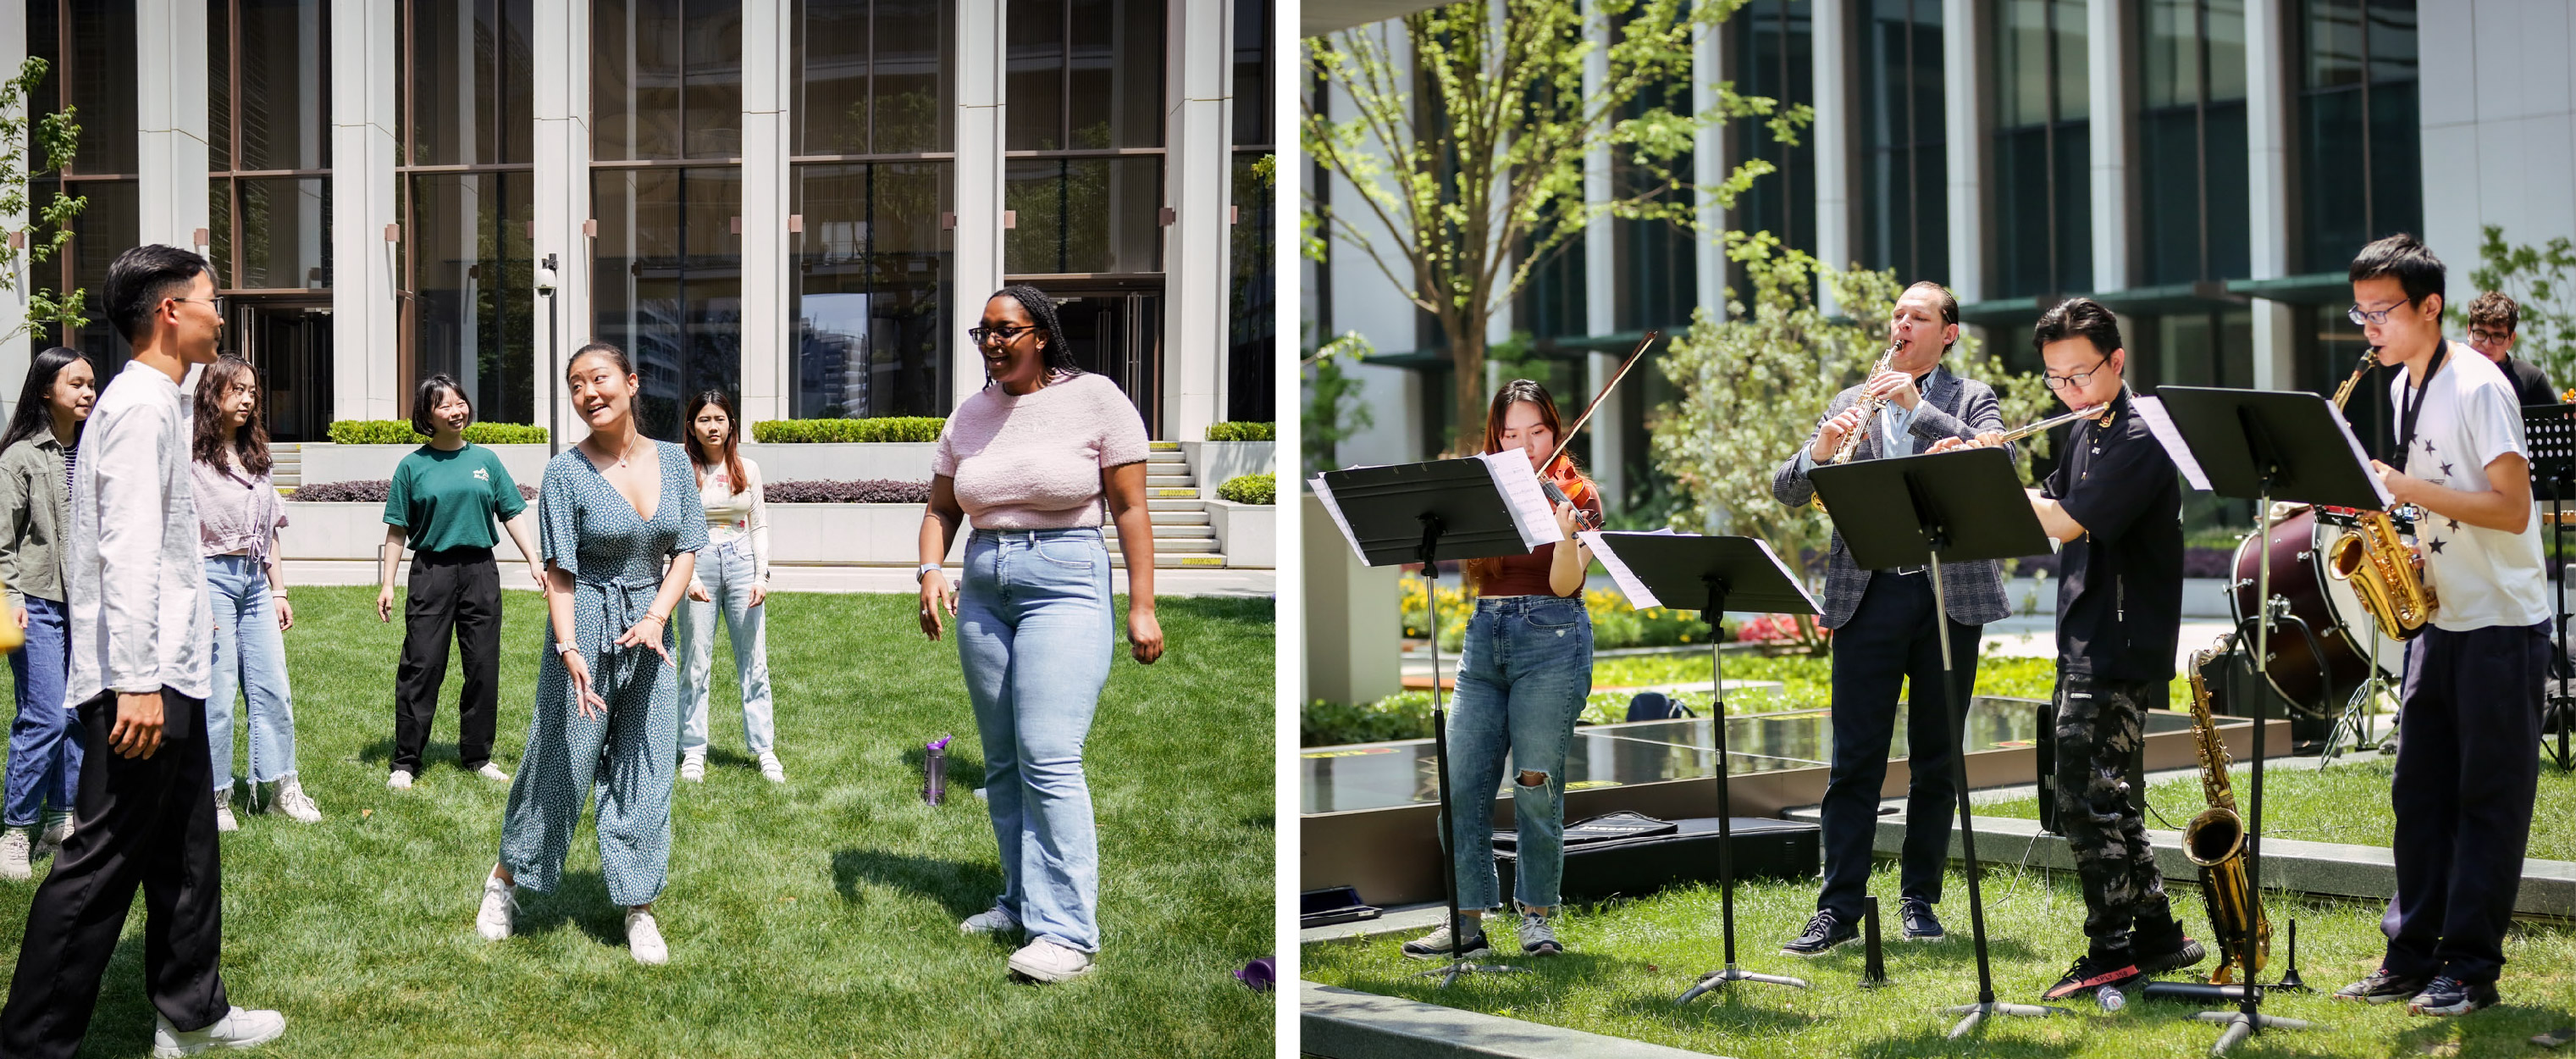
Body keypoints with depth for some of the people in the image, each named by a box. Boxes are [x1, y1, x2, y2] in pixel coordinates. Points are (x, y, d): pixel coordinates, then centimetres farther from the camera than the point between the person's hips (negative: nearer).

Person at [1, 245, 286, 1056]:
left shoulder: (154, 402, 16)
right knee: (102, 860, -6)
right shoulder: (141, 406, -14)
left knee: (185, 847, 17)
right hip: (144, 681, -11)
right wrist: (138, 681, -25)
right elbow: (127, 551, -22)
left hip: (168, 676, 11)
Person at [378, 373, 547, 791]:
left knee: (483, 666, 5)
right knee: (421, 666, -4)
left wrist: (534, 561, 2)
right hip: (431, 572, -2)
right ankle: (405, 762, 3)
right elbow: (398, 530, 3)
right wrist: (386, 584, -1)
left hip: (480, 572, 2)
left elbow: (512, 514, 10)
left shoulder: (485, 459, 8)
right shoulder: (413, 466, 2)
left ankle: (477, 756, 17)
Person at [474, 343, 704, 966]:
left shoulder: (673, 462, 4)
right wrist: (569, 649, -23)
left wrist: (657, 617, -10)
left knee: (646, 772, 5)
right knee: (560, 761, 4)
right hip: (586, 633, -3)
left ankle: (639, 909, 14)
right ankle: (506, 879, 26)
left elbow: (686, 550, 5)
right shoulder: (567, 474, -8)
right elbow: (560, 573, -11)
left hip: (650, 633, 4)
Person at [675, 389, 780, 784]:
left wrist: (762, 575, 0)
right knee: (695, 663, 1)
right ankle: (693, 752, 9)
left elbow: (759, 526, 10)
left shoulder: (747, 469, 7)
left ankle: (766, 751, 7)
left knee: (754, 662, 2)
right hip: (699, 563, -2)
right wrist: (688, 578, -13)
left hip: (741, 561, 2)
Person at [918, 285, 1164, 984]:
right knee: (1003, 761, 10)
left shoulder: (1095, 399, -5)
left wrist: (1143, 606, -9)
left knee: (1048, 757, -16)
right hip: (982, 586, 6)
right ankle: (1023, 902, 21)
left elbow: (1130, 508, -5)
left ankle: (1068, 932, -15)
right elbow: (941, 509, 14)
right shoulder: (970, 416, 10)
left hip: (1065, 583, -6)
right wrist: (931, 570, -6)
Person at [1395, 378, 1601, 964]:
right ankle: (1467, 921, 4)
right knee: (1461, 784, -2)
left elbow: (1564, 584, -12)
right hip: (1483, 639, 4)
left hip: (1550, 639, -4)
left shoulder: (1575, 495, 1)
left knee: (1536, 784, -5)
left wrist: (1565, 532, -31)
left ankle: (1538, 915, 8)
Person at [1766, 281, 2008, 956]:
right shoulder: (1852, 404, 14)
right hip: (1869, 594, 1)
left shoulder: (1971, 399, 9)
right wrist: (1821, 451, -14)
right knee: (1855, 759, -2)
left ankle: (1920, 898, 16)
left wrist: (1919, 406, -16)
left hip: (1950, 591, -1)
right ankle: (1839, 907, 1)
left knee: (1936, 760, 6)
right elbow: (1786, 491, 7)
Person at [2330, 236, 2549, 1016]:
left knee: (2488, 800, -2)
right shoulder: (2402, 388, 10)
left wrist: (2405, 487, -24)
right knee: (2419, 793, 8)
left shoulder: (2479, 387, -15)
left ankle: (2471, 968, 2)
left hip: (2502, 624, -8)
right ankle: (2411, 957, 13)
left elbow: (2511, 508, -20)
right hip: (2440, 616, 8)